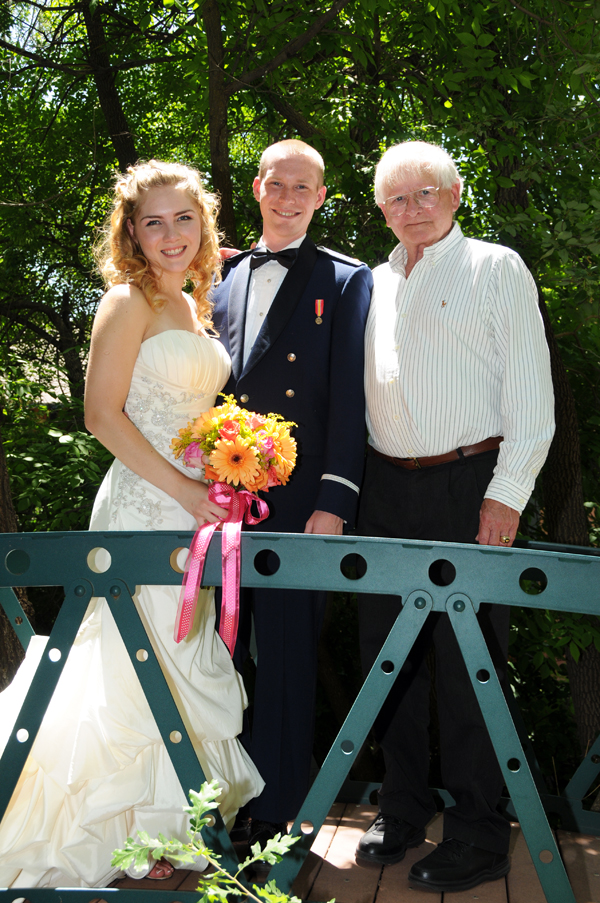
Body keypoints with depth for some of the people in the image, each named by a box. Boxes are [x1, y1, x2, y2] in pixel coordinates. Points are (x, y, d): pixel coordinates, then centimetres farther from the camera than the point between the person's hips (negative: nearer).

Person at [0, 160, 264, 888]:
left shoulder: (196, 307, 16)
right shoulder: (128, 302, -8)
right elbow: (103, 412, -15)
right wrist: (182, 488, -17)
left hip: (193, 508, 8)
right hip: (143, 507, -8)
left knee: (187, 662, 13)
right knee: (146, 669, -3)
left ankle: (178, 828, 27)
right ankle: (136, 837, 12)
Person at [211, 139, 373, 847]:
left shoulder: (346, 281, 4)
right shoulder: (223, 278, 16)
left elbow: (349, 396, -4)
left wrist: (334, 502, -12)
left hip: (296, 503, -4)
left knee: (286, 663, 3)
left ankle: (276, 820, 17)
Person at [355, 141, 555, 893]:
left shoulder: (496, 268, 2)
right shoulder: (374, 283, 17)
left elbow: (530, 390, -5)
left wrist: (507, 493, -12)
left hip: (468, 485, -5)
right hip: (386, 487, 5)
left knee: (468, 661, -1)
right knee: (386, 653, 10)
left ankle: (478, 835, 13)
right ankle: (402, 809, 27)